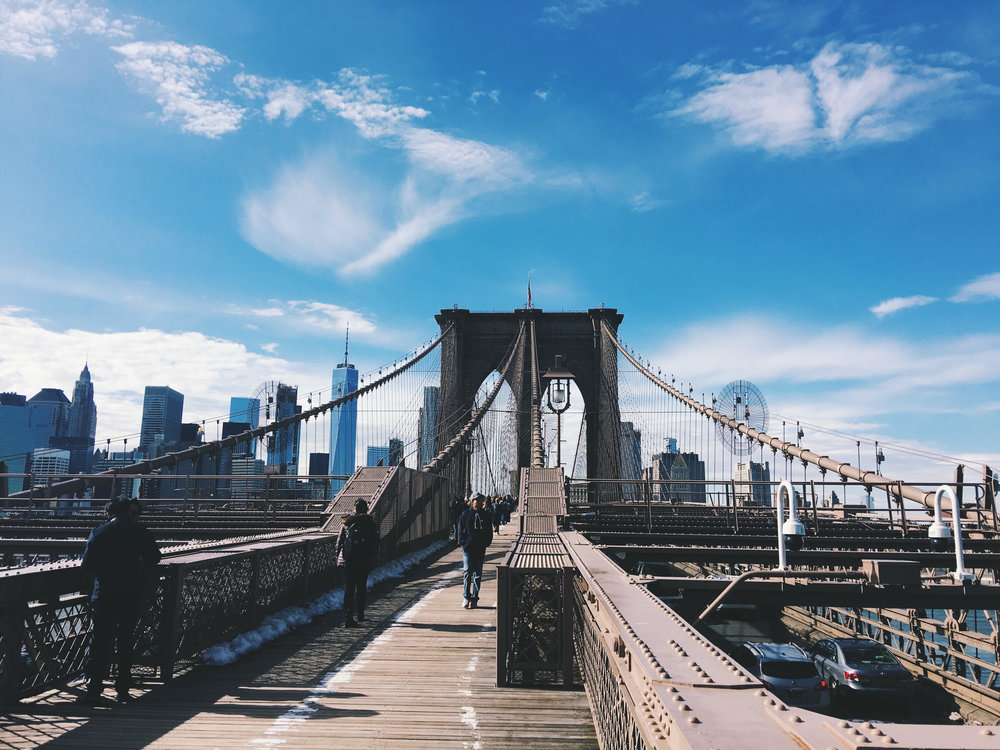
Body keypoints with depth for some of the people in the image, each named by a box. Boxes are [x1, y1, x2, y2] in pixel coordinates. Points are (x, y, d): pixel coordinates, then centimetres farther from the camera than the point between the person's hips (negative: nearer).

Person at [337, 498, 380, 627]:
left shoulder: (347, 522, 4)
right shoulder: (371, 523, 1)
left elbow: (339, 542, 5)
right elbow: (375, 544, 1)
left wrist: (339, 558, 12)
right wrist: (374, 560, 7)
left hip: (348, 561, 0)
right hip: (365, 562, 0)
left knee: (348, 589, 0)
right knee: (362, 587, 16)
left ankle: (348, 618, -8)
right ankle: (360, 615, 23)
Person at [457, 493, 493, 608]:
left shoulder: (487, 515, 8)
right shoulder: (466, 514, 3)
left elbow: (489, 531, 12)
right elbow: (461, 530, 4)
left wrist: (486, 543, 0)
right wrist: (463, 542, -6)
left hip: (480, 548, 2)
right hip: (468, 548, -2)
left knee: (477, 574, 6)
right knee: (467, 572, -8)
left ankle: (474, 599, 14)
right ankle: (466, 597, 1)